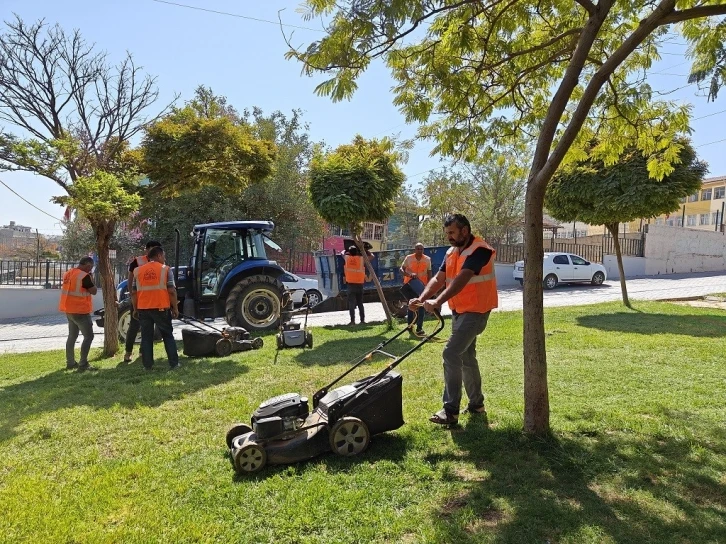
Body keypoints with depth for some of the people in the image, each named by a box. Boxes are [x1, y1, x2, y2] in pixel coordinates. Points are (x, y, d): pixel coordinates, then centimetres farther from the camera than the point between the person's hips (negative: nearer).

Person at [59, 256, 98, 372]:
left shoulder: (68, 274, 9)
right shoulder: (84, 276, -18)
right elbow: (94, 291, -12)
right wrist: (90, 279, -2)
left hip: (69, 310, 9)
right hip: (80, 311, -9)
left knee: (72, 336, 17)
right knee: (88, 336, -5)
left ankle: (70, 363, 23)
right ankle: (83, 364, -8)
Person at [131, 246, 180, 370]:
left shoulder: (138, 270, 8)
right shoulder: (165, 269, -3)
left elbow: (133, 292, 8)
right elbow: (171, 291, -8)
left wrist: (135, 309, 17)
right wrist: (175, 307, 0)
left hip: (143, 309, 3)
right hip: (161, 308, -3)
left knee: (146, 337, 10)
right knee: (168, 335, 8)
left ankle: (147, 365, 11)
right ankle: (174, 363, 8)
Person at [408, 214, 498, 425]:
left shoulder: (480, 250, -19)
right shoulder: (451, 252, 9)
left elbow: (462, 279, -32)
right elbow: (438, 279, 1)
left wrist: (438, 301, -43)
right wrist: (421, 299, -16)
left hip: (475, 311, -9)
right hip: (459, 311, 9)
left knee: (451, 354, -15)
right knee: (466, 357, 15)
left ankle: (451, 410, -9)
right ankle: (476, 403, 29)